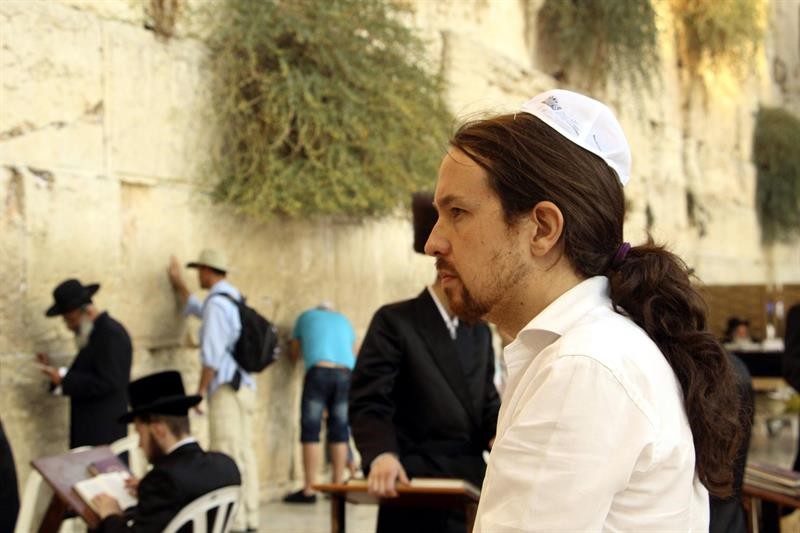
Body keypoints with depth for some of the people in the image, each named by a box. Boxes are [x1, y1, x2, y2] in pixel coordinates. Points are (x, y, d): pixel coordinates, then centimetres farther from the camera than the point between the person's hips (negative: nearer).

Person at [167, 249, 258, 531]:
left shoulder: (216, 303, -12)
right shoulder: (234, 299, 16)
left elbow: (212, 354, -17)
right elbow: (193, 308, 36)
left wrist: (200, 391, -12)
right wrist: (177, 283, 43)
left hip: (226, 389, -9)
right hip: (244, 386, 9)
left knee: (226, 457, -9)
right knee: (245, 453, 9)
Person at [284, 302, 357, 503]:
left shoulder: (306, 316, 24)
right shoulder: (343, 319, 29)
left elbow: (295, 354, 29)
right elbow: (354, 353, 30)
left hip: (319, 371, -3)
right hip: (346, 373, 3)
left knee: (311, 430, -4)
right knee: (339, 430, 6)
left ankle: (309, 490, -9)